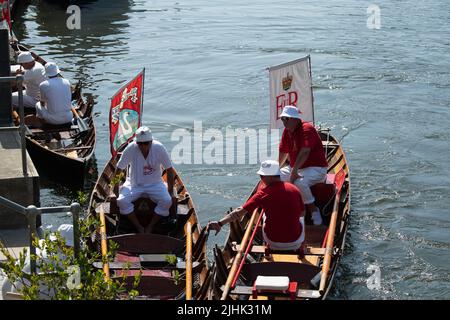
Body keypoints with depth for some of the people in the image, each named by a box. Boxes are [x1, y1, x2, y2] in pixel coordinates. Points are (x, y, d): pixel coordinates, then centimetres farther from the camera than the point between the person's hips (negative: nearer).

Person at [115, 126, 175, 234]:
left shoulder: (159, 148, -15)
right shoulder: (130, 149, -17)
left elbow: (169, 170, -5)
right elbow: (119, 169, -7)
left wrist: (170, 192, -3)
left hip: (155, 184, 0)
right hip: (134, 184, 0)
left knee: (167, 201, -26)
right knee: (122, 201, -26)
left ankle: (150, 228, -9)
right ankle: (139, 228, -11)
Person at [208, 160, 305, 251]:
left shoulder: (264, 192, -13)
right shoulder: (294, 189, -7)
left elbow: (240, 211, -19)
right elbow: (301, 213, 5)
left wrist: (220, 223, -20)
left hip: (274, 244, -1)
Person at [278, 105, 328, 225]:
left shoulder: (307, 129, -18)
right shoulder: (287, 131, 8)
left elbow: (305, 152, -30)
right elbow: (283, 152, 15)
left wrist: (294, 171, -35)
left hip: (315, 168, -8)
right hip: (295, 168, 8)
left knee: (299, 182, -37)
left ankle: (313, 210, -16)